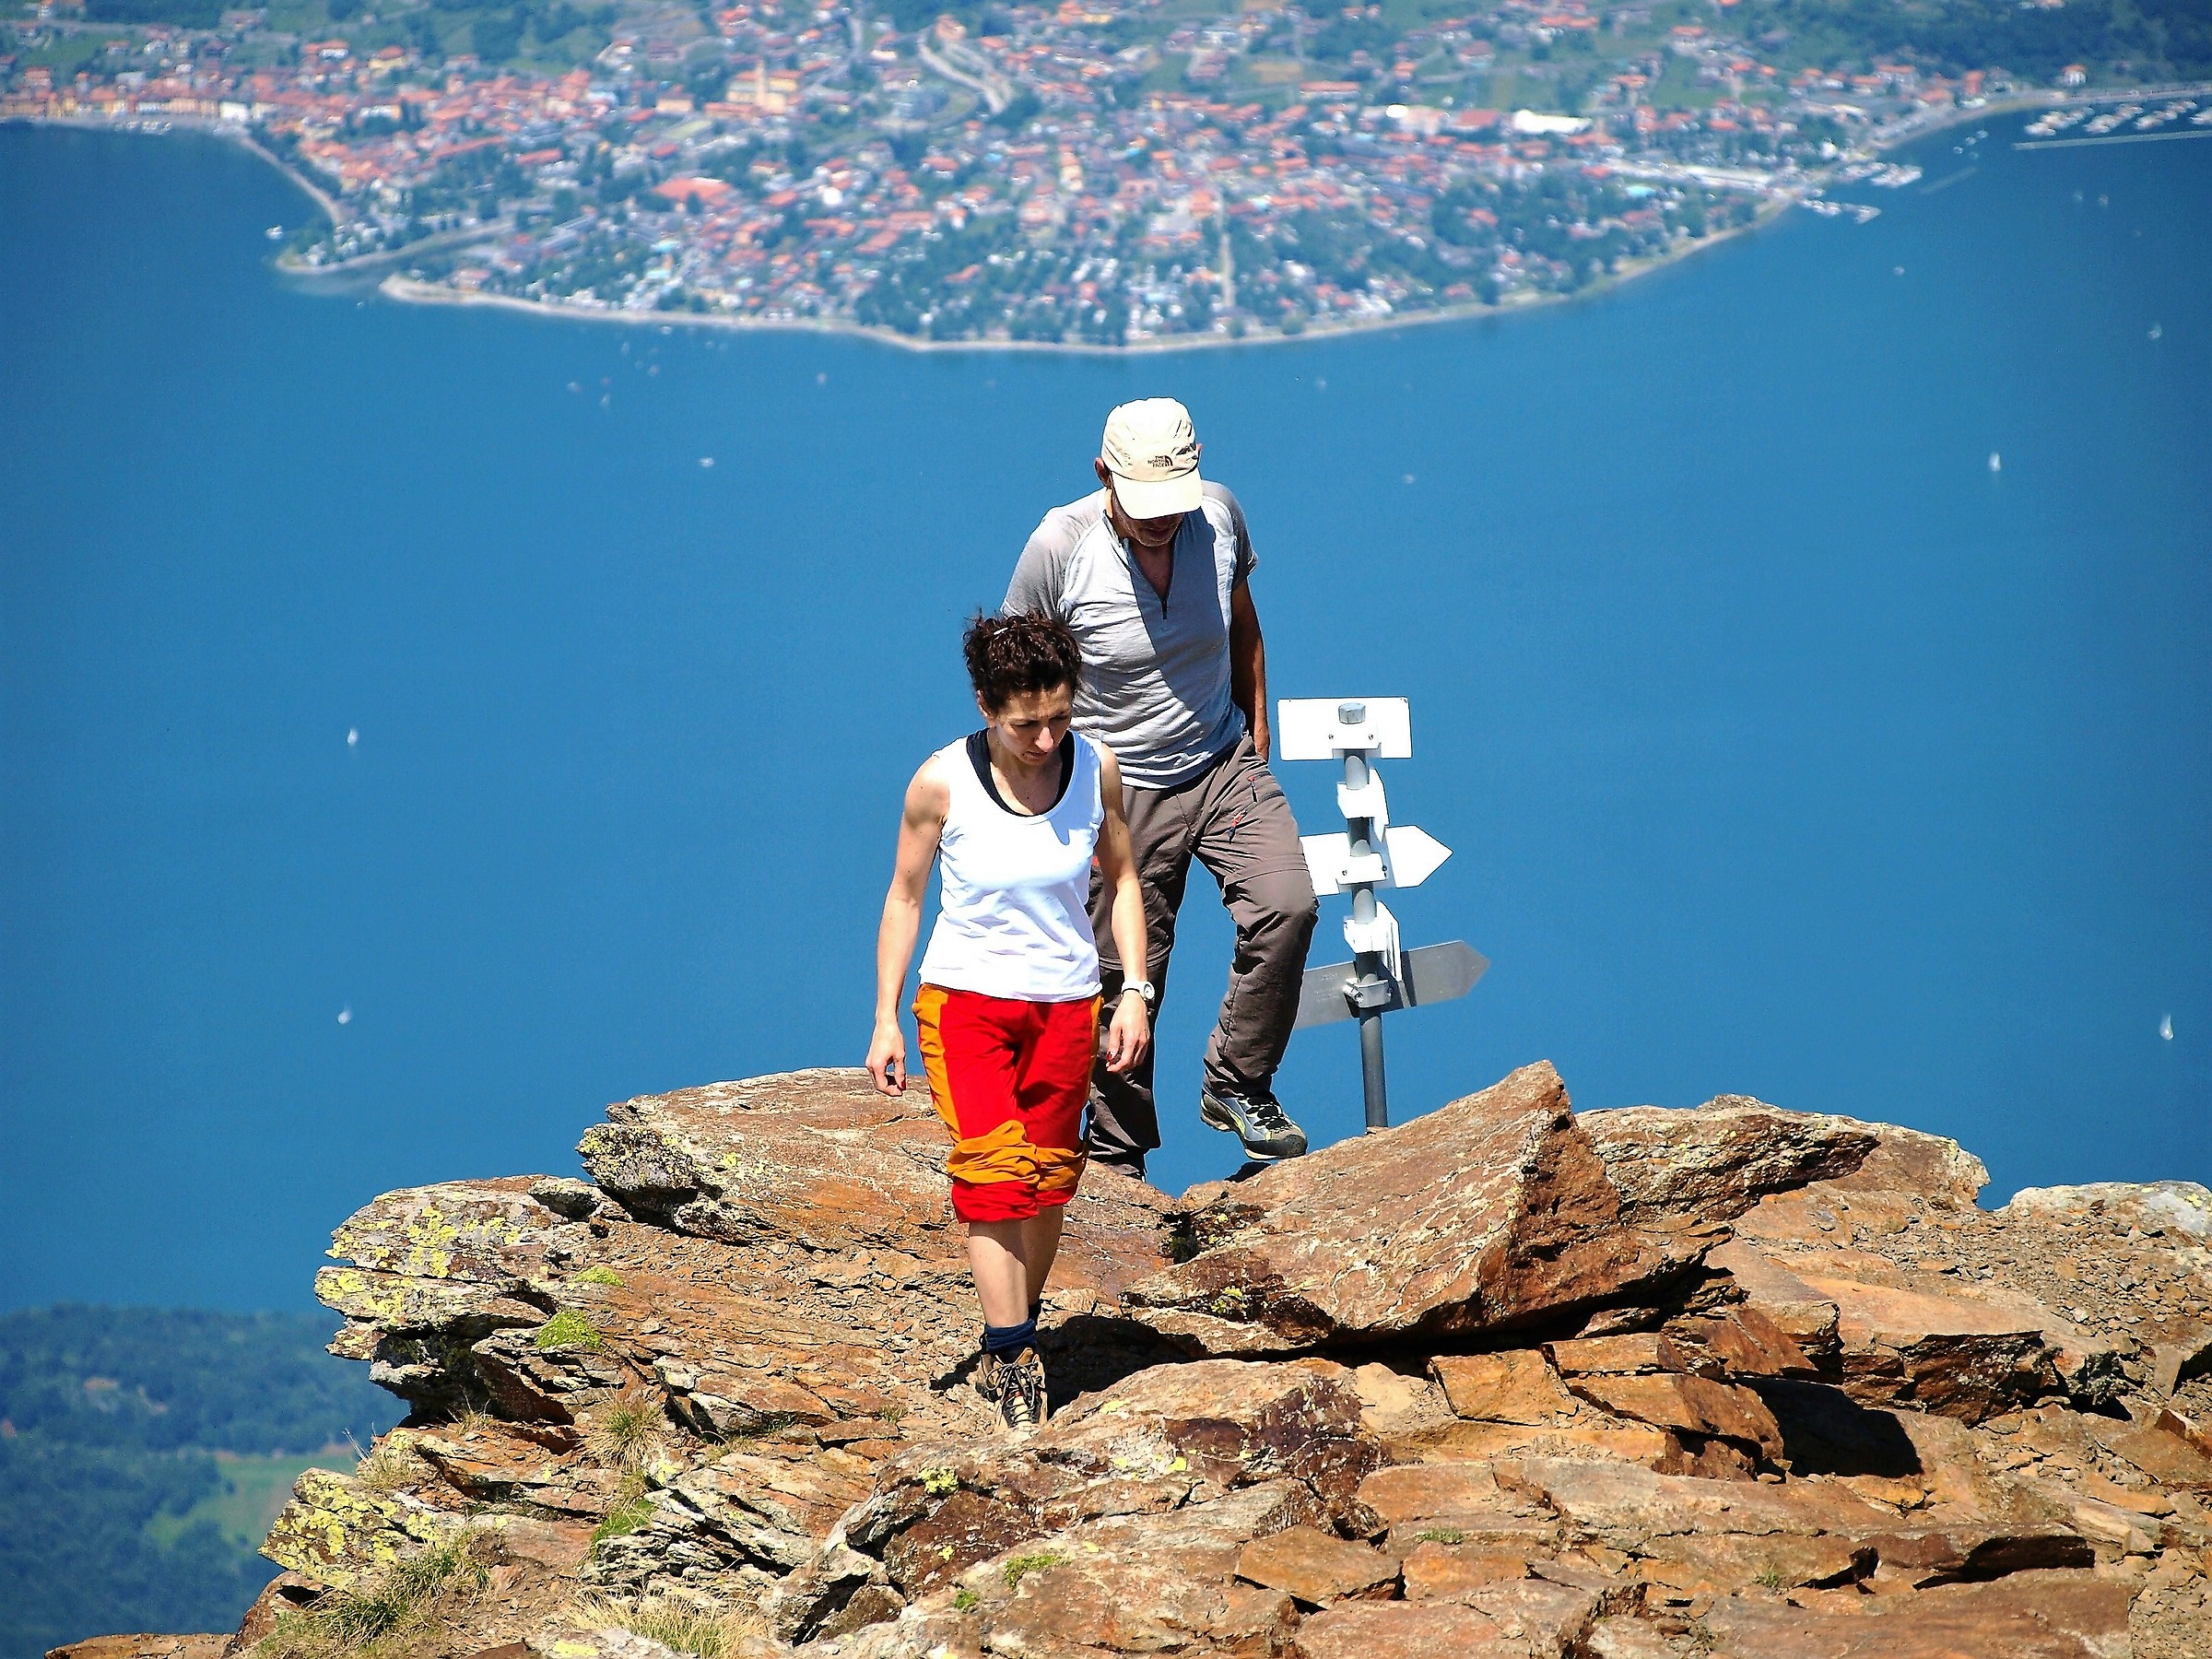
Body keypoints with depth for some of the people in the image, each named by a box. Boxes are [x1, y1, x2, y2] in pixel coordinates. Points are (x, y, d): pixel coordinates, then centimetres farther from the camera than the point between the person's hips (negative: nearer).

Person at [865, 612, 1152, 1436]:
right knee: (992, 1176, -14)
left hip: (1065, 1005, 3)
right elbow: (904, 895, -2)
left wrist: (1134, 991, -1)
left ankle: (1011, 1340, 23)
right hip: (965, 999, -3)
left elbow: (1121, 880, 7)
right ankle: (1014, 1356, -12)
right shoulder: (942, 782, -14)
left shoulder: (1097, 768, -8)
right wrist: (886, 1019, -3)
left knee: (1048, 1183, 8)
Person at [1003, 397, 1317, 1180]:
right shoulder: (1060, 546, -18)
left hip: (1224, 767, 3)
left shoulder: (1219, 514, -8)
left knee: (1287, 907, -21)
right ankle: (1115, 1159, 21)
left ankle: (1237, 1086, -1)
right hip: (1120, 791, -3)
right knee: (1125, 977, 1)